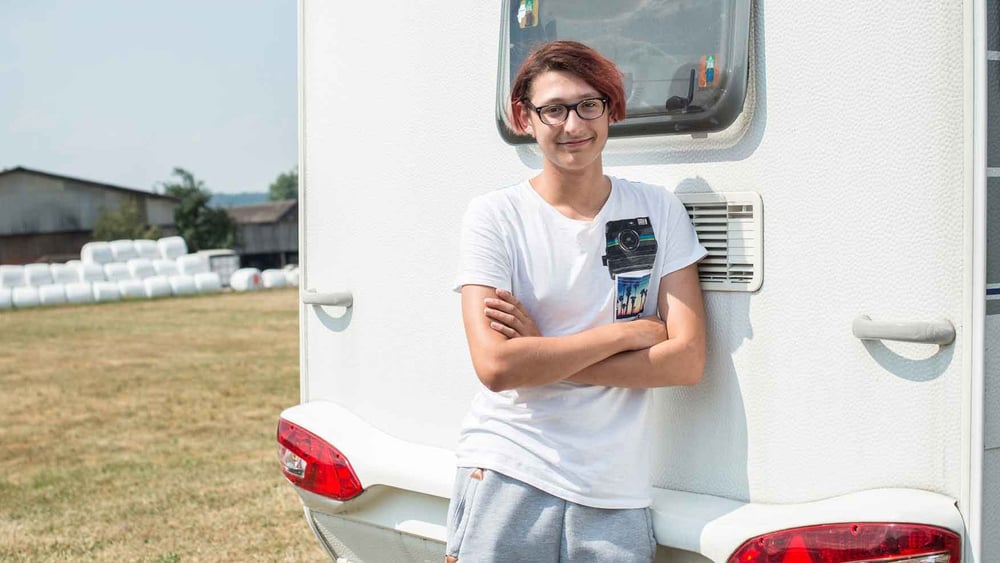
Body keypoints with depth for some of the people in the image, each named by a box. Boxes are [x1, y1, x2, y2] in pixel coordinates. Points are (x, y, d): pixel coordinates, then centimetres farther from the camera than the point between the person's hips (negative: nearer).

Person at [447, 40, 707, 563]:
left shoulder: (658, 211, 4)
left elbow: (687, 359, -4)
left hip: (617, 492, 2)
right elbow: (495, 366, -14)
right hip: (507, 479, -2)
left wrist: (542, 355, -10)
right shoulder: (494, 216, -3)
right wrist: (630, 331, -9)